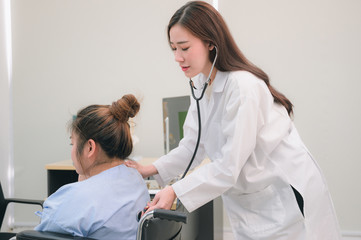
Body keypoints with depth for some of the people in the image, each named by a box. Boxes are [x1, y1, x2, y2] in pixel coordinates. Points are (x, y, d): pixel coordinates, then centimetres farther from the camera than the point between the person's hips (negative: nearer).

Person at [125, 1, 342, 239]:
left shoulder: (243, 86, -25)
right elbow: (193, 145, 6)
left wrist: (176, 192, -25)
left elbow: (228, 166, -25)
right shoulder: (201, 83, 3)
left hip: (288, 199, -8)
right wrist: (152, 170, -5)